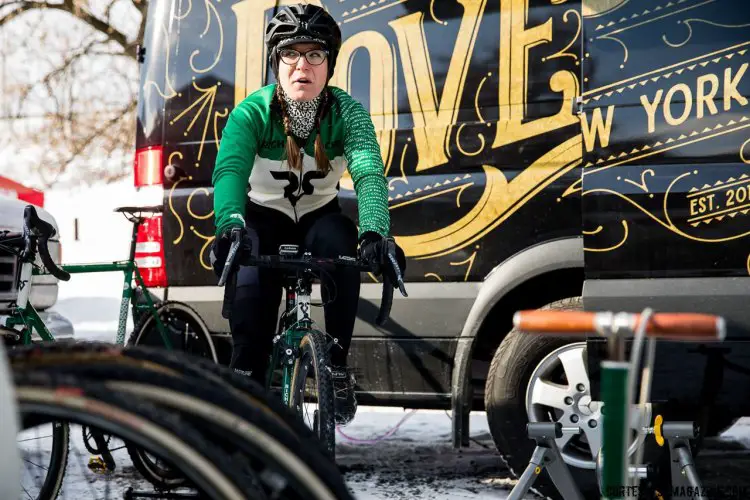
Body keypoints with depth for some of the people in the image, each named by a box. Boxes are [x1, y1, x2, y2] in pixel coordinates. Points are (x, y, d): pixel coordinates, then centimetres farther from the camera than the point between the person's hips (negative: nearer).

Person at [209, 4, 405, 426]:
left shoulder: (348, 113, -19)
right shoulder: (252, 113, -22)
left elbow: (370, 174, -35)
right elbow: (229, 170, -38)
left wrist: (375, 231, -55)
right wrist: (229, 226, -59)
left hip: (320, 215, 1)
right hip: (263, 218, -1)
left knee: (342, 246, -33)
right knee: (249, 290, -28)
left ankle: (338, 366, -19)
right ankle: (247, 378, -3)